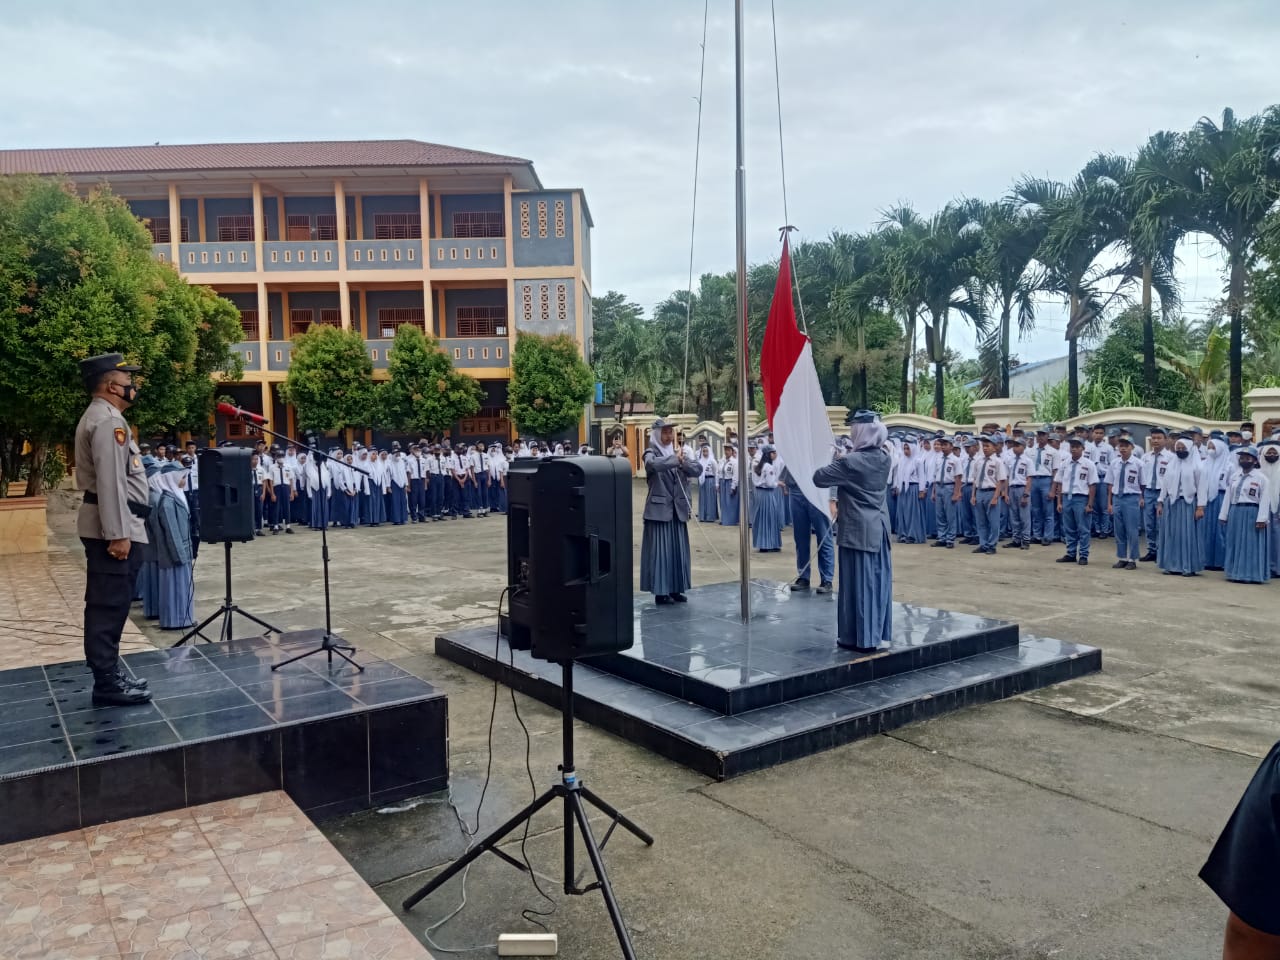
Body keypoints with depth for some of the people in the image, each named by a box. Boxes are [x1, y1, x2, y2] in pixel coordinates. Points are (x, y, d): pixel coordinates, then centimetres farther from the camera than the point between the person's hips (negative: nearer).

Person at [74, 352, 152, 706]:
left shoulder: (98, 418, 20)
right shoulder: (108, 421, -15)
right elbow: (111, 482, -22)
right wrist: (118, 534, -24)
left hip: (110, 525, 11)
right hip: (114, 526, -11)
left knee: (107, 606, 14)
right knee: (110, 606, -7)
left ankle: (109, 674, 22)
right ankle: (107, 684, -2)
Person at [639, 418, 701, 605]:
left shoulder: (678, 452, 12)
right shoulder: (651, 453, -4)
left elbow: (697, 470, 1)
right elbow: (654, 465, -29)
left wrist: (682, 461, -15)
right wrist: (675, 459, -25)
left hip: (677, 509, 6)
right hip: (659, 509, -6)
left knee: (678, 550, 8)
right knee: (659, 550, -3)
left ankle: (676, 590, 16)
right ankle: (660, 592, 2)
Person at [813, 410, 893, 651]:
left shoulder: (850, 462, -18)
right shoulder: (884, 458, 4)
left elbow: (819, 478, -12)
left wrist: (834, 463, 5)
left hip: (857, 530, -7)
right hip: (879, 529, 7)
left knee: (858, 581, 0)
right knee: (878, 580, 10)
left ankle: (860, 637, 5)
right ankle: (879, 634, 17)